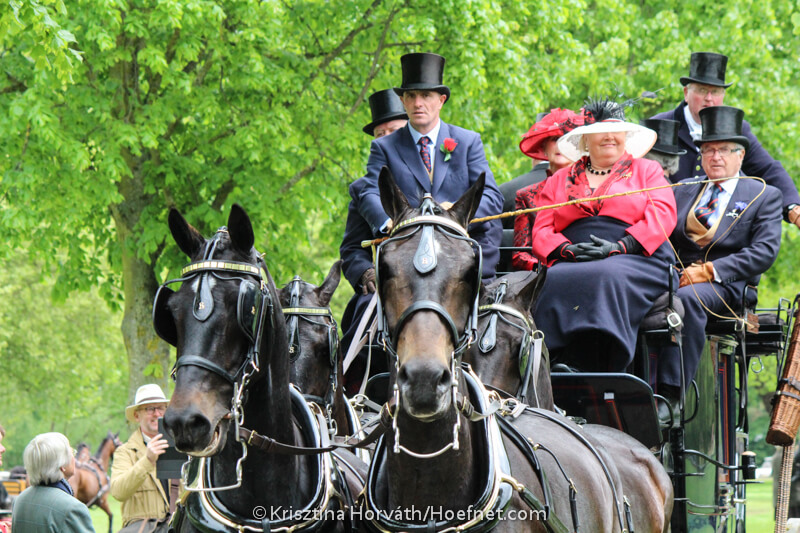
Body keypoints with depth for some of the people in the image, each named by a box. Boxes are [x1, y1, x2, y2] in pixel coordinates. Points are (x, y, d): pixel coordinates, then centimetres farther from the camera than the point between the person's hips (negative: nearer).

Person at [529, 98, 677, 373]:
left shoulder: (647, 170, 21)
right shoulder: (559, 180, 27)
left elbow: (663, 215, 3)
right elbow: (542, 231, 17)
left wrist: (619, 247, -13)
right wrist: (567, 250, -8)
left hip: (633, 260, -2)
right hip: (572, 264, 2)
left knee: (607, 277, -40)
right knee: (552, 283, -35)